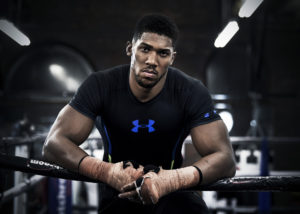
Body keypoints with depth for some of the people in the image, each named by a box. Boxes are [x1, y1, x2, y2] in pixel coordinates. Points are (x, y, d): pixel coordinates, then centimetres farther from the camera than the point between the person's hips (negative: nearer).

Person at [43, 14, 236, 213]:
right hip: (116, 192, 2)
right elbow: (54, 143, -19)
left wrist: (171, 180, -41)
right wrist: (107, 172, -39)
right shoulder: (101, 85, -14)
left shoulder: (192, 92, -15)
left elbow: (226, 159, -21)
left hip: (171, 193, -1)